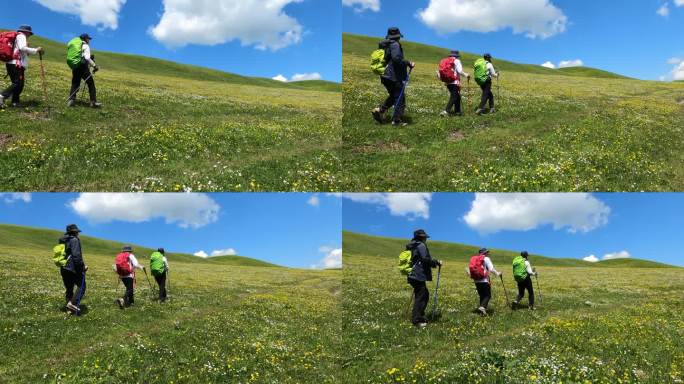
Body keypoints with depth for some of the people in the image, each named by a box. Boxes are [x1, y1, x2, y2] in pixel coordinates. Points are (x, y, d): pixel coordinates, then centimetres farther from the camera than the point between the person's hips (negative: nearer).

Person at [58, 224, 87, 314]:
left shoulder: (62, 241, 18)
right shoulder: (74, 240, -10)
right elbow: (76, 255, -20)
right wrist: (83, 266, -14)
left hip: (63, 269, 9)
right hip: (74, 268, -9)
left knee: (68, 289, 13)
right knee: (81, 287, -2)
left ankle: (70, 310, 14)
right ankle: (72, 303, -18)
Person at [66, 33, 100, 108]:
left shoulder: (72, 44, 19)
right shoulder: (85, 46, -3)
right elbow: (87, 58, -17)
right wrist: (94, 65, -16)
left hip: (74, 67, 6)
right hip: (82, 66, -6)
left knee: (75, 84, 13)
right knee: (91, 83, 0)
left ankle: (71, 100, 2)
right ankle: (93, 102, -5)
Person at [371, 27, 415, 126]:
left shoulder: (384, 45, 14)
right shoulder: (395, 44, -12)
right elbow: (396, 58, -25)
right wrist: (408, 63, -17)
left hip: (385, 76, 9)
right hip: (394, 76, -9)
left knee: (393, 96, 23)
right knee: (400, 97, 1)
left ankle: (379, 110, 9)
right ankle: (397, 120, 0)